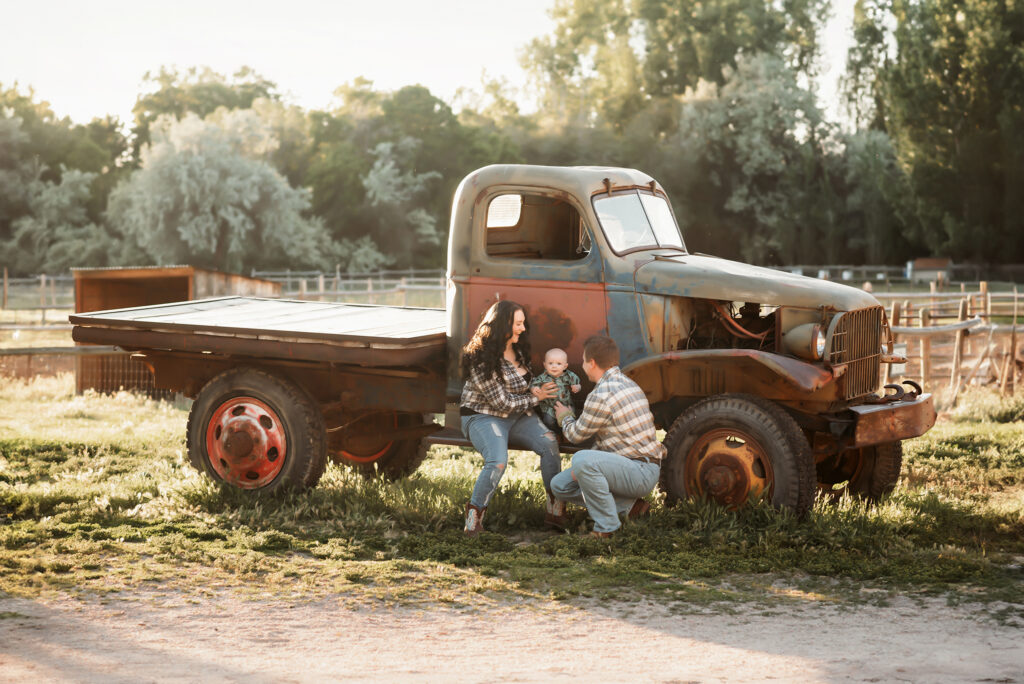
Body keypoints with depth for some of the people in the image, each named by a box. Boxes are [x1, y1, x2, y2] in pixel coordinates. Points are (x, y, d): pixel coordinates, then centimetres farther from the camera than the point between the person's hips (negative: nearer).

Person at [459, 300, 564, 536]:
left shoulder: (517, 349, 6)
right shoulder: (482, 359, -20)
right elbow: (501, 402, -17)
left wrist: (533, 390, 1)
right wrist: (535, 398, -8)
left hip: (517, 414, 7)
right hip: (484, 417, -7)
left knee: (549, 442, -21)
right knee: (498, 462, -34)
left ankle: (555, 505, -11)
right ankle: (474, 515, -18)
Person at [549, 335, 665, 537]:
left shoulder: (602, 395, -20)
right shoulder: (628, 384, 13)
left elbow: (576, 435, -7)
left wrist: (565, 417, 16)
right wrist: (584, 470, 8)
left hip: (641, 473, -10)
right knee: (560, 485, 9)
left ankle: (607, 528, -23)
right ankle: (629, 504, 6)